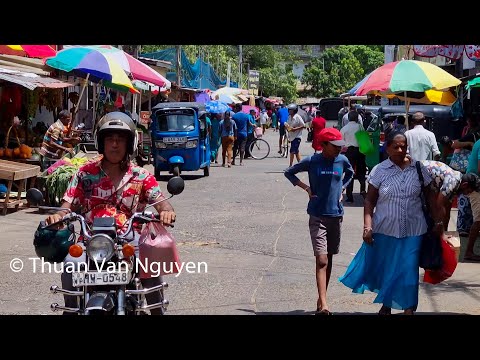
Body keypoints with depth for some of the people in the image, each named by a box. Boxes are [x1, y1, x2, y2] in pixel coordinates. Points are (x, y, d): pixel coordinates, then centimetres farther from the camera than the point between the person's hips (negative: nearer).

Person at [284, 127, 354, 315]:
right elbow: (289, 172, 5)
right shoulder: (312, 161, -8)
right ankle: (323, 304, -18)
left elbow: (350, 173, 23)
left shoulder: (342, 160, 0)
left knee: (329, 259, 13)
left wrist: (341, 188, 9)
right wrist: (306, 188, -4)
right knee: (321, 260, -12)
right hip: (318, 216, -4)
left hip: (336, 214, 4)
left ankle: (321, 299, 25)